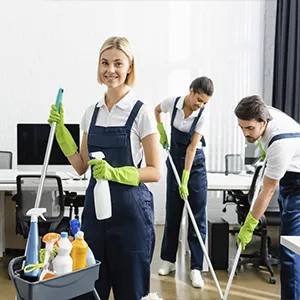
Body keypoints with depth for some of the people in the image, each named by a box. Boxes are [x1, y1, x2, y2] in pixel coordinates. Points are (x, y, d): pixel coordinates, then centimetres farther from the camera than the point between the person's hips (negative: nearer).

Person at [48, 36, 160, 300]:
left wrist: (115, 173, -23)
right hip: (95, 206, 5)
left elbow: (154, 172, -9)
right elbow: (81, 166, 10)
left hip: (130, 209, -5)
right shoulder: (92, 112, 7)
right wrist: (60, 129, 4)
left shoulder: (140, 112, -9)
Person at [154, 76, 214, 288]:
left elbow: (192, 147, -21)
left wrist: (185, 180, -23)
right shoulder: (172, 103, -10)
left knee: (198, 218, -3)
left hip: (195, 165, -3)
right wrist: (161, 131, 1)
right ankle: (169, 260, 23)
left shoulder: (202, 116, -17)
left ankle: (196, 268, 3)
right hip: (174, 162, 3)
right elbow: (157, 110, 14)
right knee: (172, 213, 11)